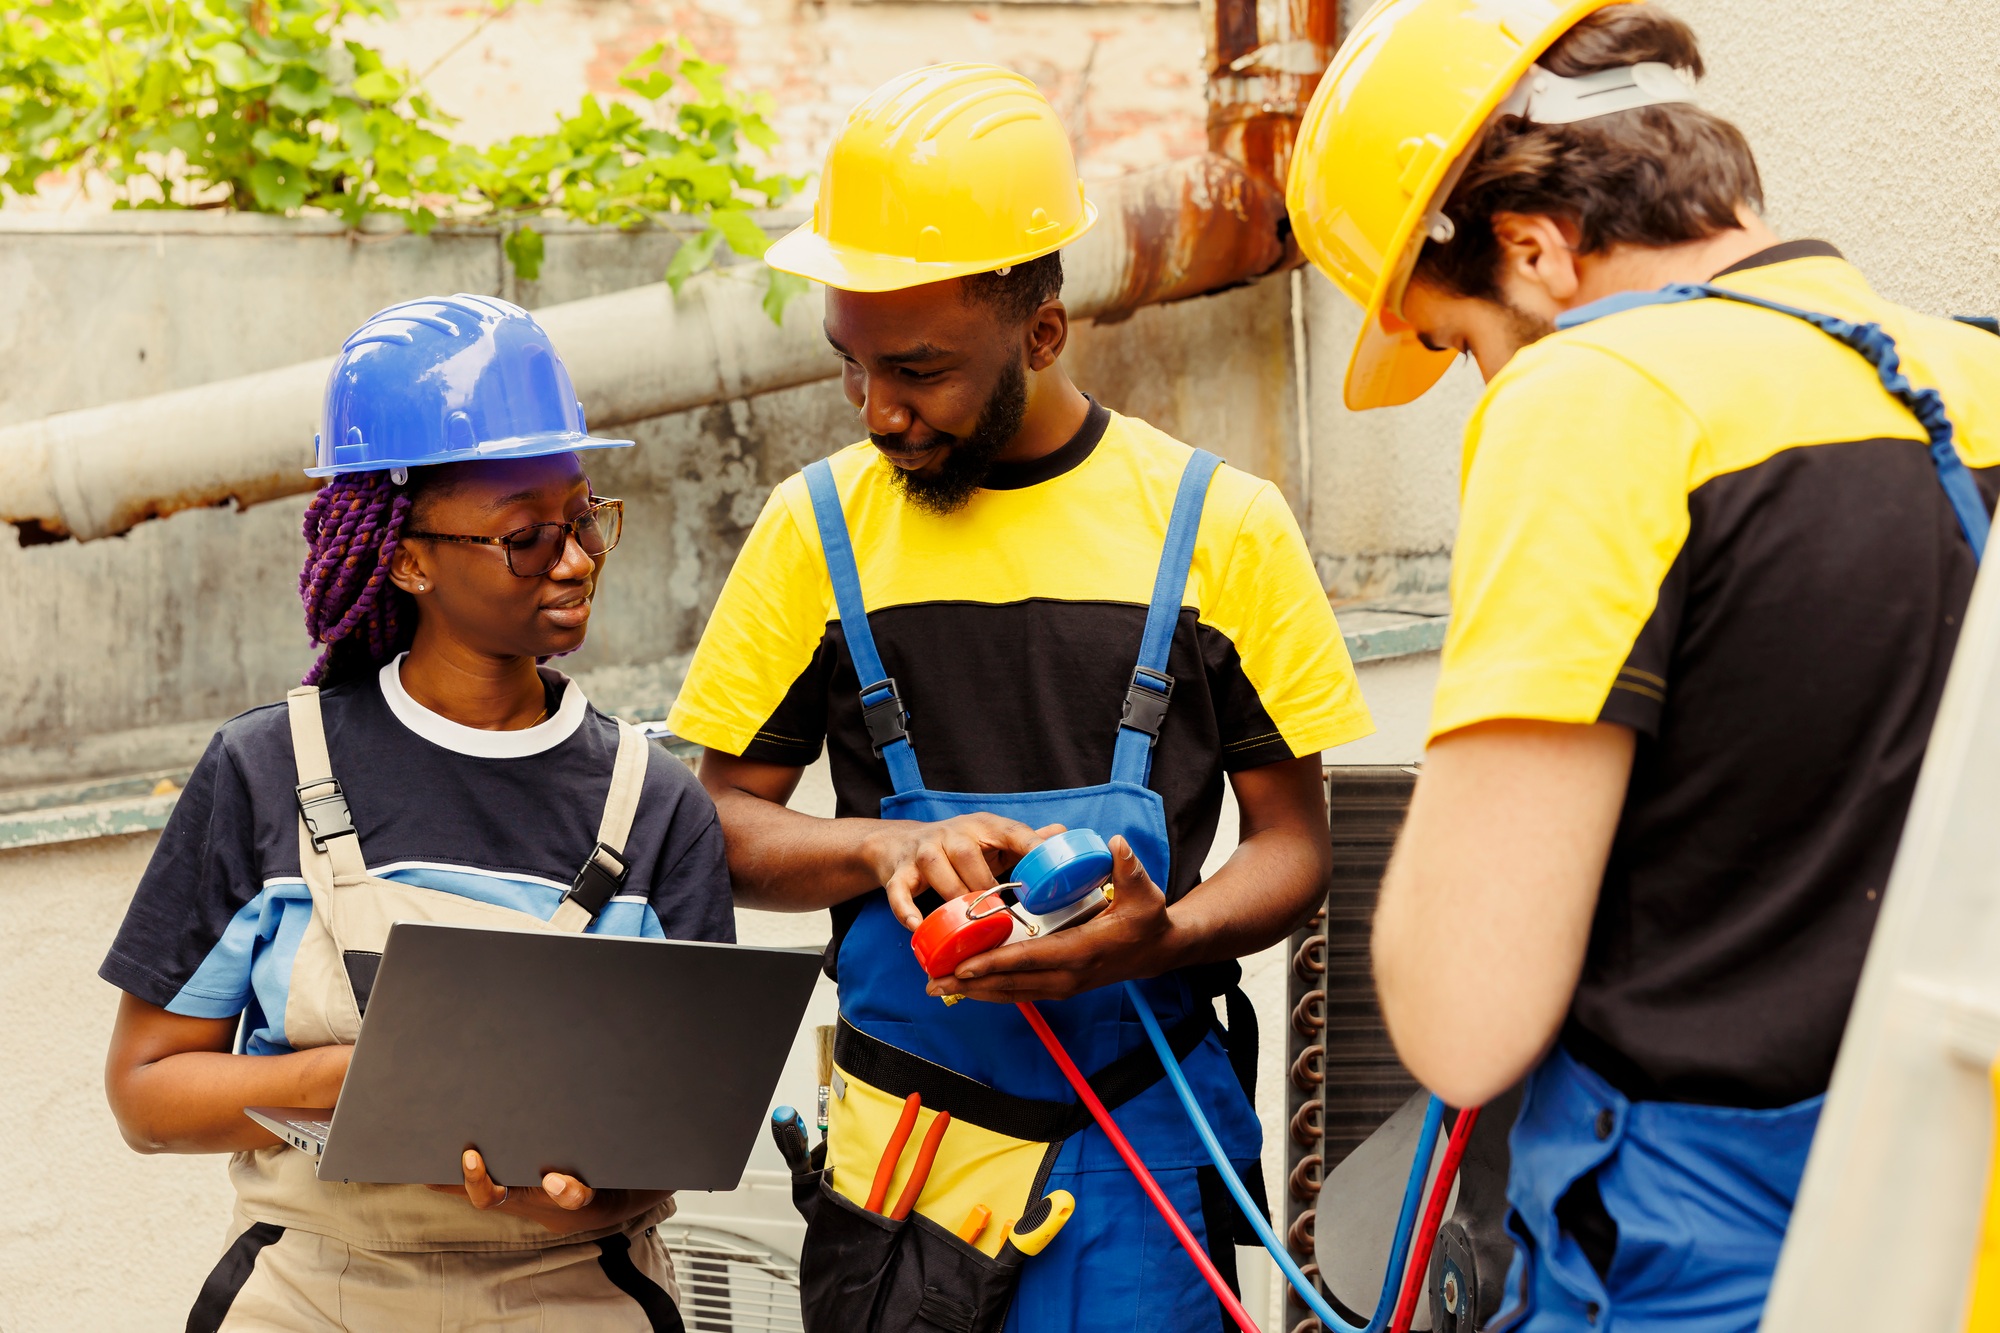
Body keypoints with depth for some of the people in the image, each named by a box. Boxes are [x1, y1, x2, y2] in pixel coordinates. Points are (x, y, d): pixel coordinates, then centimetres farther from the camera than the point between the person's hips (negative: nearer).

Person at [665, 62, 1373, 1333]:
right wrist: (889, 852, -15)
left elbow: (1292, 843, 3)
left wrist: (1158, 938, -18)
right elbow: (725, 818, 6)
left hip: (1143, 1144, -1)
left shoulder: (1221, 525, -1)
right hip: (897, 1149, 1)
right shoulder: (820, 524, 3)